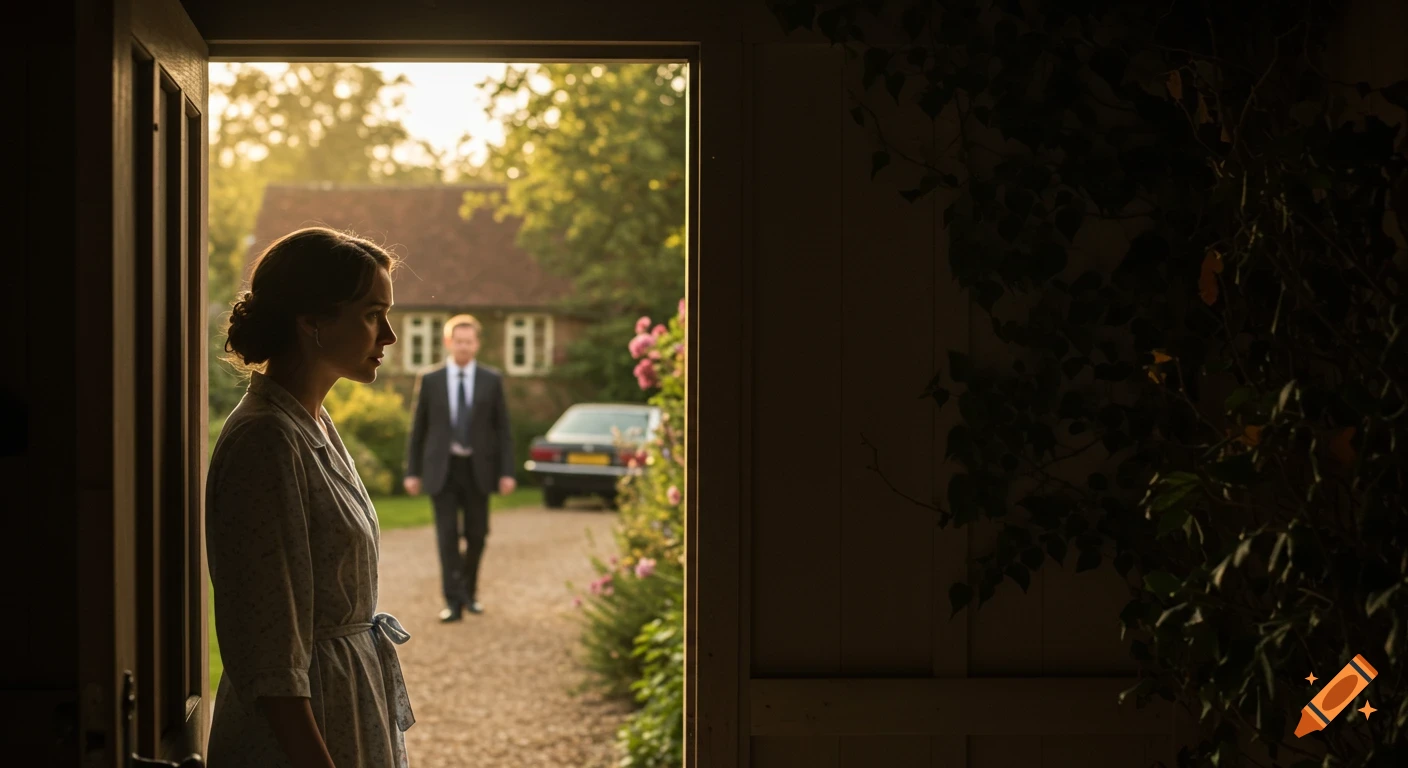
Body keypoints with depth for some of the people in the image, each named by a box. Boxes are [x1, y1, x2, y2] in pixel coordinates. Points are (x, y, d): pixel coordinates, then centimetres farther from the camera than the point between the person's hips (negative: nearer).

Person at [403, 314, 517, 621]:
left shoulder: (492, 380, 2)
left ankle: (469, 592, 27)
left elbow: (502, 428, 3)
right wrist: (412, 472, 2)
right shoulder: (430, 380, 1)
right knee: (447, 535, -8)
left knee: (476, 535, 7)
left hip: (477, 468, 1)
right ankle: (454, 602, -8)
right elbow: (418, 428, 5)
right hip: (442, 468, -1)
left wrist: (507, 472, -4)